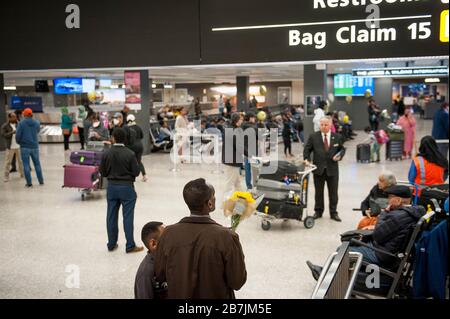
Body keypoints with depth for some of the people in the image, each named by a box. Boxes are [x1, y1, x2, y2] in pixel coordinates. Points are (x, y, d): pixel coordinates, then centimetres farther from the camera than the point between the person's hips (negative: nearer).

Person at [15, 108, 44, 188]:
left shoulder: (21, 123, -9)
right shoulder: (37, 123, 2)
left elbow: (18, 135, -10)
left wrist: (18, 142, 8)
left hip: (25, 147, -3)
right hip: (34, 146, 3)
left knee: (26, 165, 3)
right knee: (37, 164, 14)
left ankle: (29, 183, 3)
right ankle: (41, 181, 18)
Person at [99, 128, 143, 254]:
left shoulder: (107, 154, -7)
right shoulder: (130, 154, -15)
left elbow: (102, 172, 0)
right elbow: (136, 172, -10)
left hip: (112, 186, 3)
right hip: (126, 187, -3)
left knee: (111, 216, 12)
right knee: (128, 216, 2)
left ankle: (111, 244, 21)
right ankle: (130, 246, 7)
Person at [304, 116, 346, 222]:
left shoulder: (337, 137, 2)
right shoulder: (313, 137, 0)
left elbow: (342, 149, 11)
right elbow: (307, 149, 4)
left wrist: (340, 156, -9)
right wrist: (307, 159, -11)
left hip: (332, 169, 0)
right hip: (318, 169, 0)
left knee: (333, 192, 7)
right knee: (319, 192, 10)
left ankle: (333, 213, 19)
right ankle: (318, 211, 25)